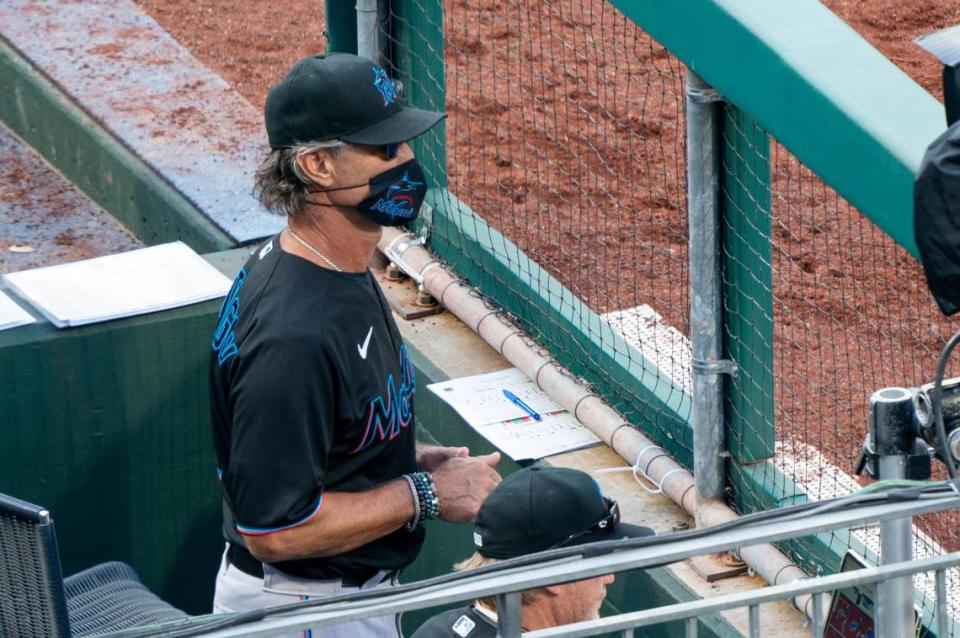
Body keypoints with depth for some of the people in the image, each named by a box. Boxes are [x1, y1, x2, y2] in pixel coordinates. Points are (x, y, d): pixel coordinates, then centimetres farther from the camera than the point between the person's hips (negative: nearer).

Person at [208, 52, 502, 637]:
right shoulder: (293, 336, -30)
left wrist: (413, 459, 3)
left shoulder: (347, 273, 1)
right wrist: (425, 494, -21)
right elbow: (273, 530, -29)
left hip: (356, 587, 9)